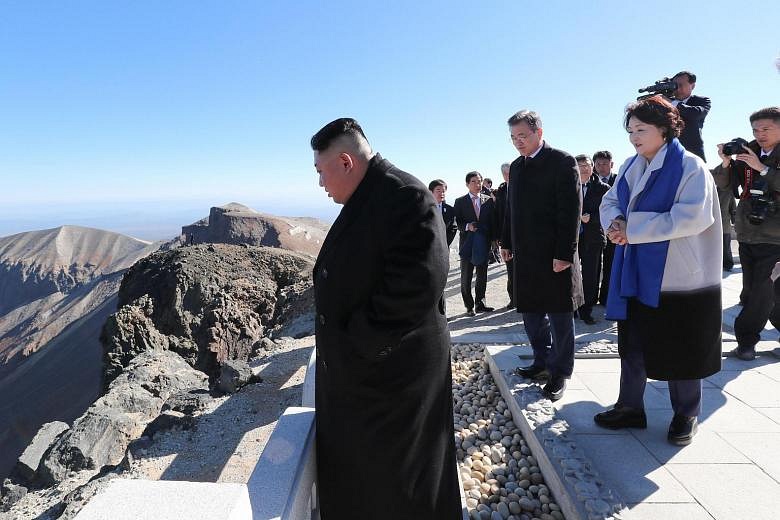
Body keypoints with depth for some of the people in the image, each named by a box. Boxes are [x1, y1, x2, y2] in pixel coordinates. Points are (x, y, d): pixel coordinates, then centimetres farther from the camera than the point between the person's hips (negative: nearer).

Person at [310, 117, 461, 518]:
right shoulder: (361, 202, 9)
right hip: (355, 371, 9)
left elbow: (416, 287, -28)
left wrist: (358, 345, -19)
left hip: (391, 370, -9)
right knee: (353, 472, 25)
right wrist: (342, 342, 7)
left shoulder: (407, 198, -20)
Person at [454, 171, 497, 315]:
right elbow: (457, 222, -1)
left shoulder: (488, 200, 7)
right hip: (467, 242, -2)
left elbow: (493, 221, 6)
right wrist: (467, 226, -19)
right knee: (466, 277, 3)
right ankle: (469, 306, 14)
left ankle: (480, 303, 22)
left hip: (483, 242, 2)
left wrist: (494, 238, -3)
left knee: (482, 276, 10)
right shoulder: (460, 202, 2)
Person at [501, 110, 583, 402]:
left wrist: (565, 254, -17)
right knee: (531, 312, 14)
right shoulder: (516, 166, 13)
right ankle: (542, 363, 28)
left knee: (559, 314, 4)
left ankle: (560, 372, 16)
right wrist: (507, 243, 14)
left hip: (555, 255, -7)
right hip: (525, 254, 7)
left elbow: (571, 210, -13)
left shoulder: (562, 162, -8)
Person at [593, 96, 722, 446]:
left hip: (678, 275, -6)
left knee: (679, 350, 7)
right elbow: (610, 201, 10)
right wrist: (617, 222, -13)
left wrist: (633, 229, -21)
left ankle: (685, 417, 26)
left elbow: (693, 216, -21)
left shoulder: (689, 167, -11)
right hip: (638, 273, 6)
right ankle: (630, 408, 26)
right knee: (633, 342, 12)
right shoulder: (631, 167, 9)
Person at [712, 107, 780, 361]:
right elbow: (724, 183, 3)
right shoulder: (748, 153, 8)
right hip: (747, 235, 5)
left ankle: (746, 340, 6)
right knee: (752, 292, 11)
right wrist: (725, 163, -14)